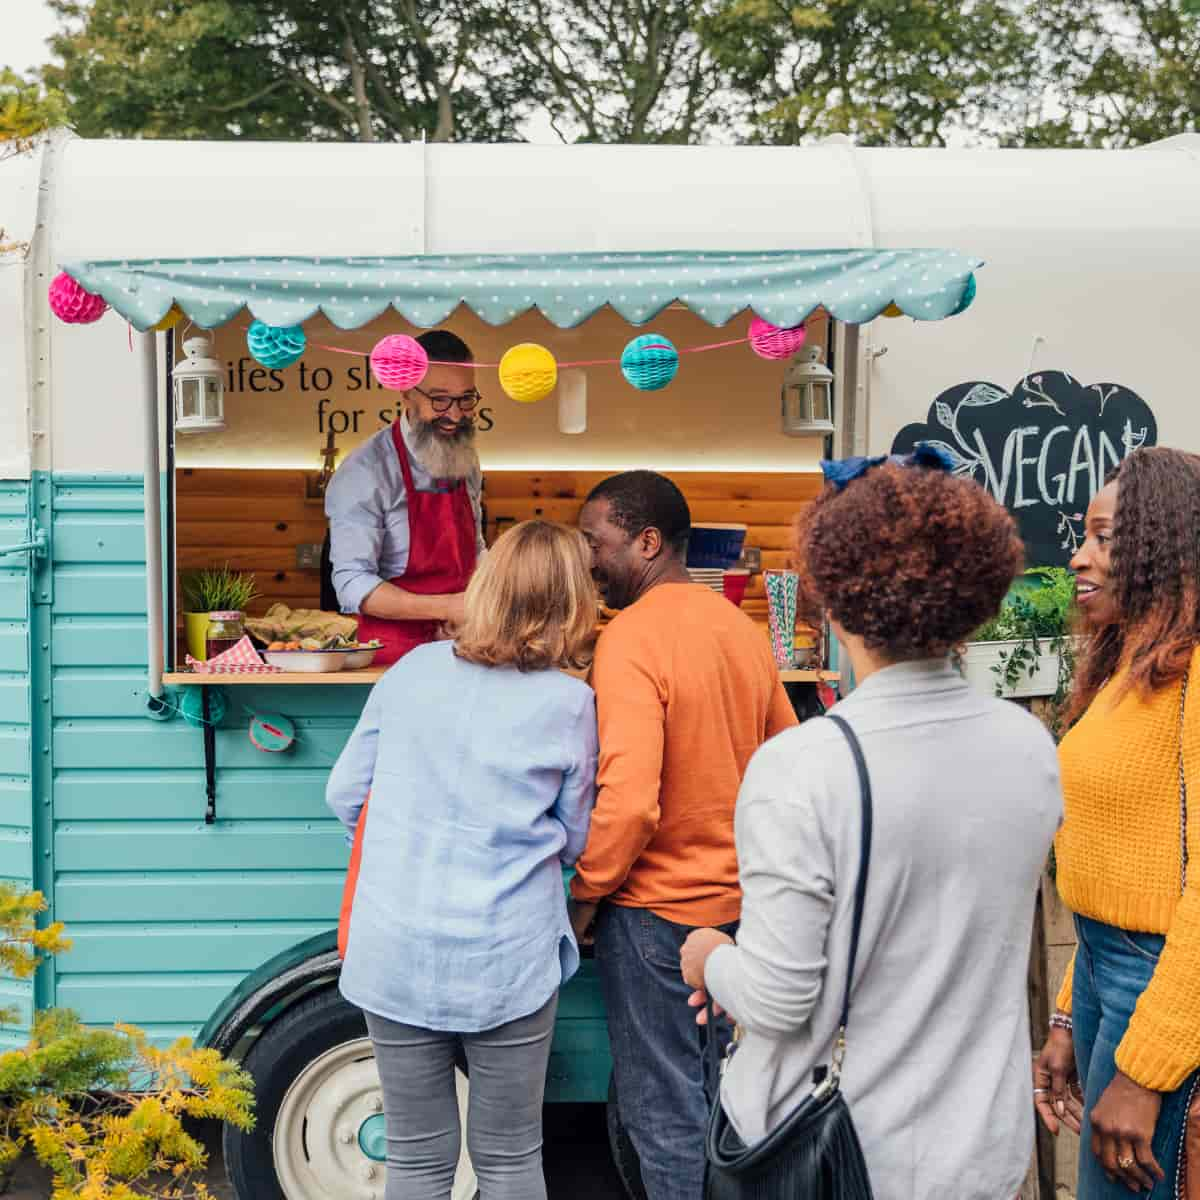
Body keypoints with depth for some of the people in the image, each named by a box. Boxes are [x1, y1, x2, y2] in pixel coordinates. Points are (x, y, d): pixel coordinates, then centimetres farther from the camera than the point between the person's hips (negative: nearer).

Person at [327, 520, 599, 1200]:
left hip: (395, 956, 2)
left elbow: (345, 795, 8)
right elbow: (576, 840, 4)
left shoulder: (410, 671, 1)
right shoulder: (570, 703, -6)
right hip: (506, 962, -2)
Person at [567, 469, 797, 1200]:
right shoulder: (740, 626, 5)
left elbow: (628, 801, -27)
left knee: (664, 1108, 6)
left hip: (657, 907, -8)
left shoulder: (632, 639, -19)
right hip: (738, 897, 8)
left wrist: (585, 895, -12)